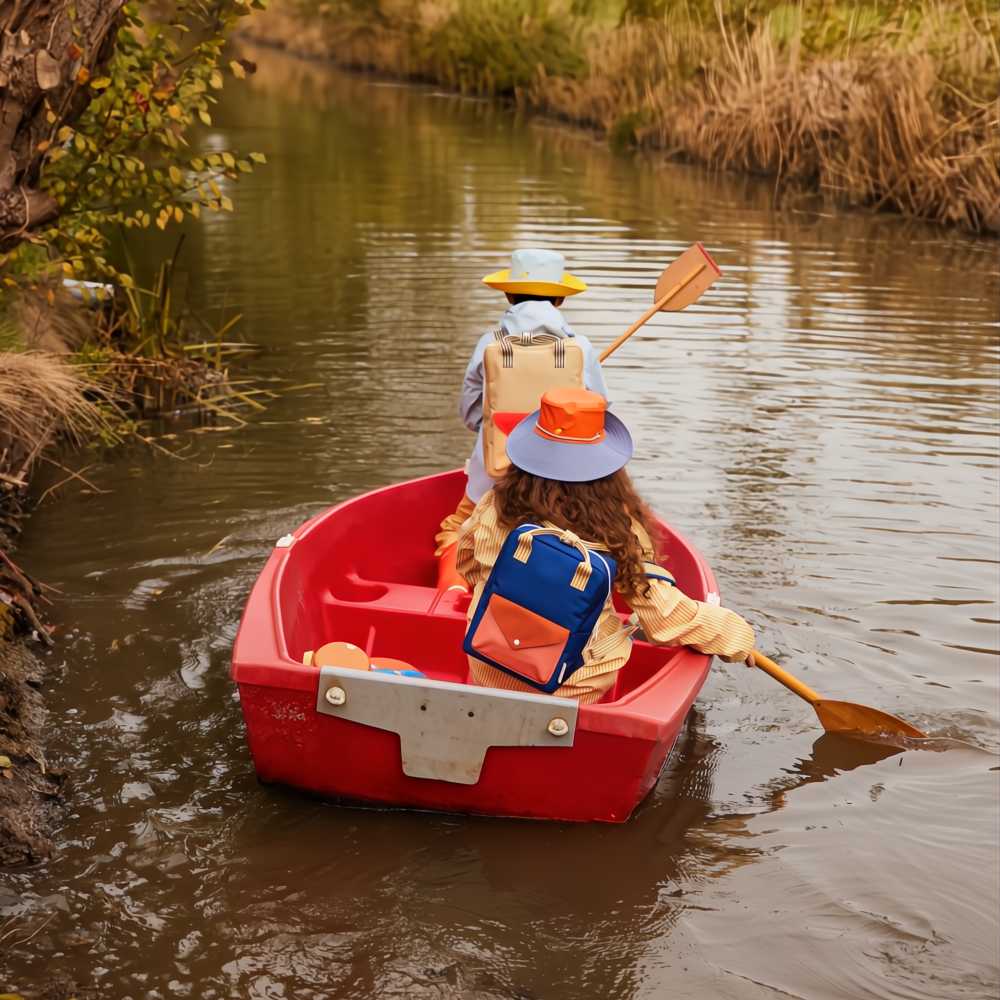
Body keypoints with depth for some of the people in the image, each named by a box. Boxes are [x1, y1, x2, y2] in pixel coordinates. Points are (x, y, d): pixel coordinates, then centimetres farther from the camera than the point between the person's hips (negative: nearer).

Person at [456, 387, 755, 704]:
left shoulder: (495, 506, -9)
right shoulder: (619, 526, -17)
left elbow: (467, 564, 10)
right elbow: (664, 614, -13)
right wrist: (735, 633, 1)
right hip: (579, 688, -2)